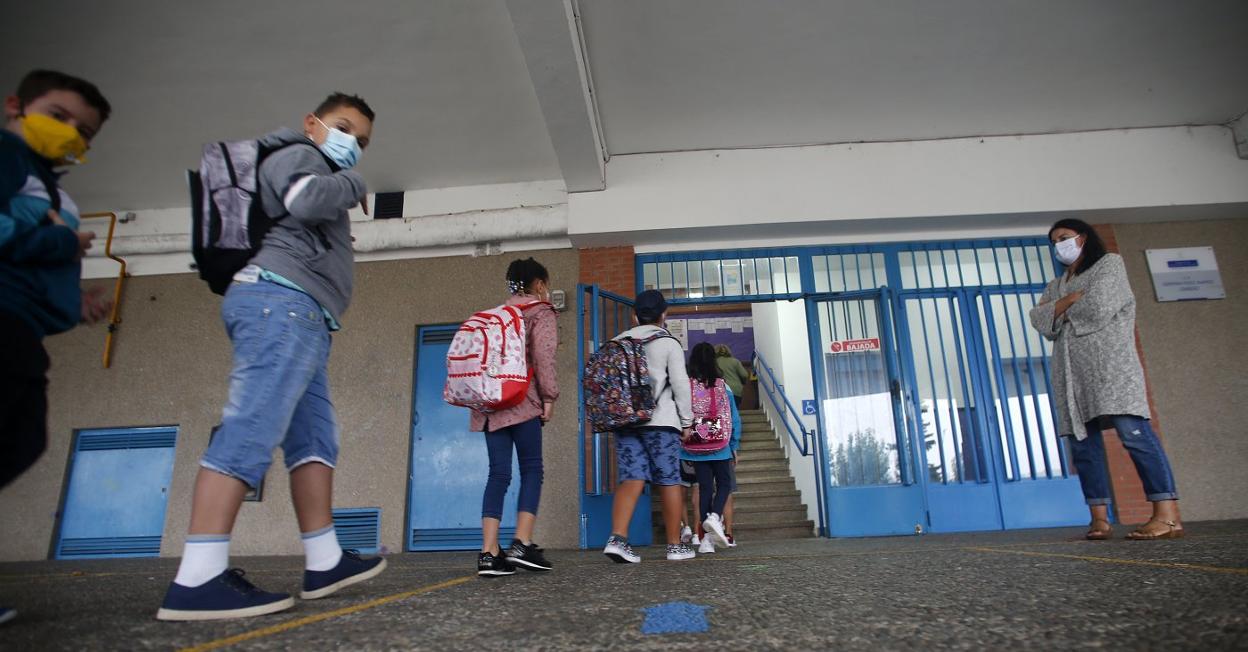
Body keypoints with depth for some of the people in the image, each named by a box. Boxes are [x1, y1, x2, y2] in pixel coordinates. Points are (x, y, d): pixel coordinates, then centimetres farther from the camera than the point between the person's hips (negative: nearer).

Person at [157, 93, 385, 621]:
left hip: (300, 316, 11)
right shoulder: (297, 155, 6)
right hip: (281, 299, -11)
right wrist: (351, 181, 1)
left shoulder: (324, 176, 34)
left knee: (314, 435, 3)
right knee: (251, 428, -19)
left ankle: (324, 562, 3)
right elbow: (305, 201, -16)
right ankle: (198, 580, -22)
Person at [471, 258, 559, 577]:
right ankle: (522, 545, -8)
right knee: (531, 469, 0)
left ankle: (489, 553, -3)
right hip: (521, 401, -6)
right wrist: (549, 397, -7)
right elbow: (543, 357, -10)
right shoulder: (541, 312, 4)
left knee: (498, 473, 3)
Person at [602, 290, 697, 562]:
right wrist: (687, 420, 6)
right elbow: (680, 384, -3)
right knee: (669, 481, 4)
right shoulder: (668, 343, 1)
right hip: (660, 421, -3)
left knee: (631, 479, 0)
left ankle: (617, 538, -16)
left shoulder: (617, 342, 13)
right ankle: (675, 545, 12)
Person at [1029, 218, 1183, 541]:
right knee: (1082, 441, -2)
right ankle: (1100, 518, -1)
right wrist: (1072, 299, -5)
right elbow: (1038, 319, 7)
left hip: (1109, 361, -5)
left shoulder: (1110, 263, 12)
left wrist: (1063, 313, 8)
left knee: (1133, 431, -17)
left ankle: (1168, 515, -19)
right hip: (1072, 370, 6)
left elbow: (1098, 307, -7)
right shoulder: (1056, 286, 27)